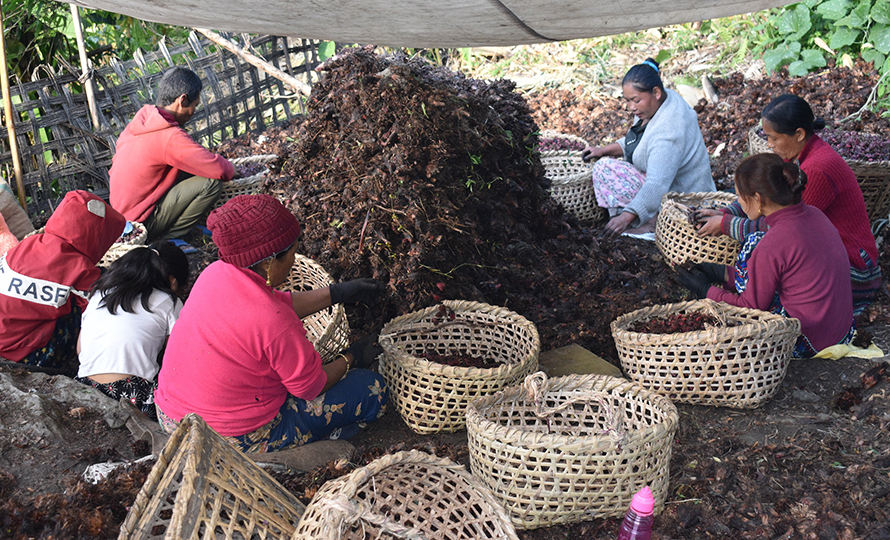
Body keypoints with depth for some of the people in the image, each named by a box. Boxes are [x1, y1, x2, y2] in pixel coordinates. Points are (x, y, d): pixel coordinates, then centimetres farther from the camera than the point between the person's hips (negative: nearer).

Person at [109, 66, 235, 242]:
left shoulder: (143, 115, 0)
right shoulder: (171, 138, -25)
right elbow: (222, 171, -26)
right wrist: (230, 167, 1)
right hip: (139, 222, -9)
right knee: (211, 183, -18)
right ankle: (165, 238, -4)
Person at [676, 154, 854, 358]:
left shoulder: (772, 245, -24)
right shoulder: (813, 214, 0)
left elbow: (754, 306, -11)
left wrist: (706, 290, 2)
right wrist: (721, 273, 15)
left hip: (807, 344, -8)